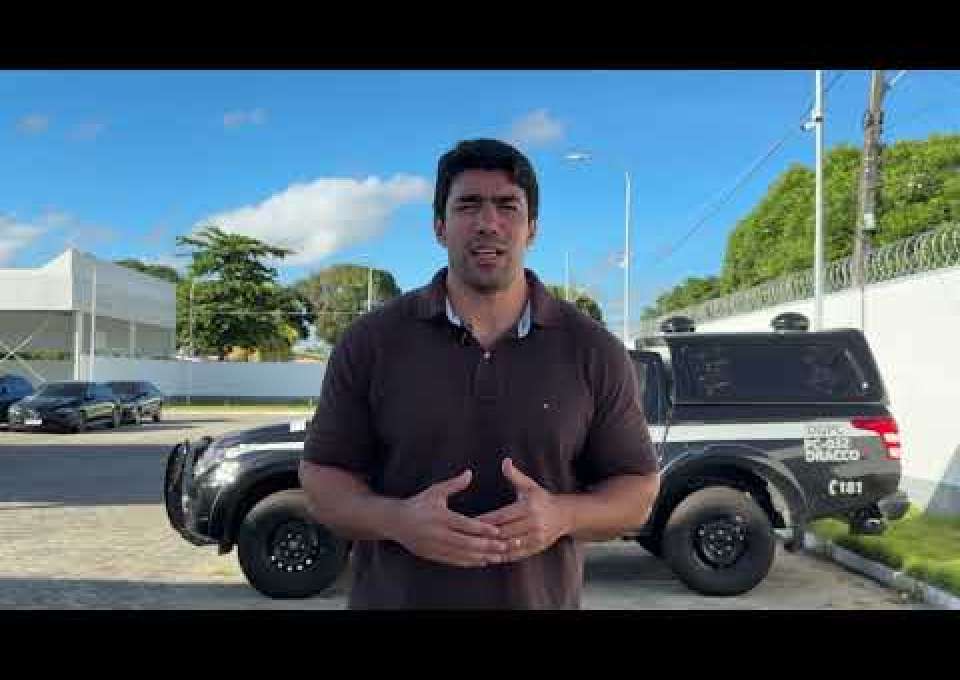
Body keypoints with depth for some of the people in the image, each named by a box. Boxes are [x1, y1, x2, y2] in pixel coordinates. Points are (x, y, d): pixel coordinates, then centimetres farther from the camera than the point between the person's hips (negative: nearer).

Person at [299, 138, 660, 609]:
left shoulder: (594, 352, -4)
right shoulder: (370, 342, -5)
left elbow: (639, 490, 1)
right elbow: (320, 476, -2)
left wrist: (563, 516, -19)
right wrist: (397, 521, -21)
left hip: (541, 599, 1)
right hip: (391, 596, 0)